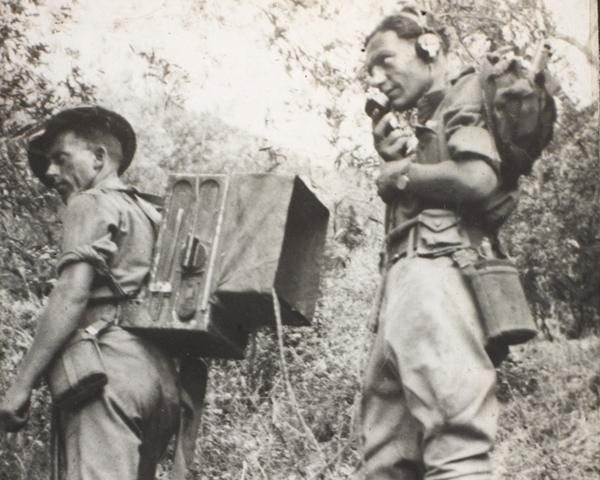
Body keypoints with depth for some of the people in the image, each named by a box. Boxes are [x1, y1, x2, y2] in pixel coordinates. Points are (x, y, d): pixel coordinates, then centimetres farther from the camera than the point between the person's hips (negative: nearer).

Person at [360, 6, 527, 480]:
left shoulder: (466, 95, 9)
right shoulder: (427, 126, 35)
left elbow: (479, 178, -11)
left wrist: (402, 174, 3)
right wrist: (393, 159, 13)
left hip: (440, 274, -9)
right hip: (407, 285, 10)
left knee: (454, 439, -21)